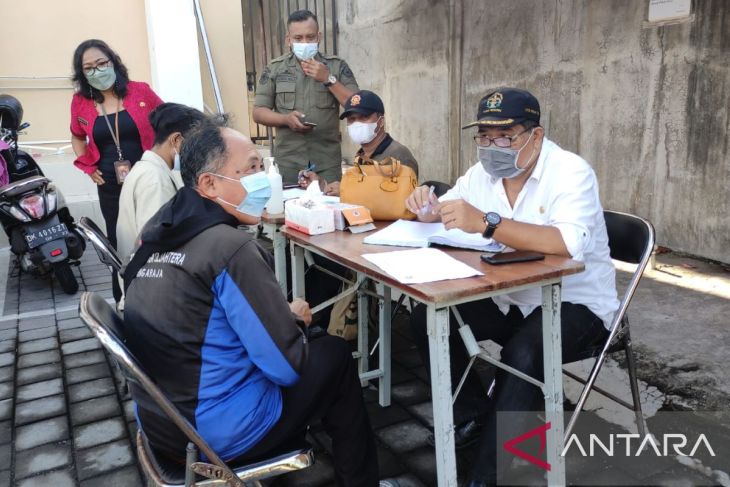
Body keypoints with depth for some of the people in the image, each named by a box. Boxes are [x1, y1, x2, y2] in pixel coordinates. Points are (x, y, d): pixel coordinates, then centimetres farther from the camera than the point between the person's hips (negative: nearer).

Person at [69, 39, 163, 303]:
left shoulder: (140, 91, -6)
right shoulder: (80, 102, 1)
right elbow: (77, 136, 19)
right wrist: (88, 166, 6)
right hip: (110, 186, 2)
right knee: (118, 244, 10)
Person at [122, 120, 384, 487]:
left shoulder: (160, 228, 2)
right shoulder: (231, 248, -24)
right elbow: (288, 366, -20)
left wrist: (281, 316, 11)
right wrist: (295, 320, 0)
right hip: (220, 435, -8)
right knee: (335, 355, 9)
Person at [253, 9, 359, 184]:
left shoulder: (337, 66, 5)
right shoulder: (274, 69, 6)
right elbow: (258, 113, 5)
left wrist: (328, 79, -11)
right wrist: (286, 119, -13)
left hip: (328, 163, 0)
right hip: (287, 163, 1)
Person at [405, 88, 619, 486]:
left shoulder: (571, 172, -20)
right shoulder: (483, 172, 0)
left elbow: (568, 244, -37)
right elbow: (446, 209, 12)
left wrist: (486, 223, -45)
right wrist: (429, 209, -14)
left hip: (574, 303, -6)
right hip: (508, 298, 7)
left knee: (521, 356, -34)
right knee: (426, 319, -6)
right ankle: (471, 414, 12)